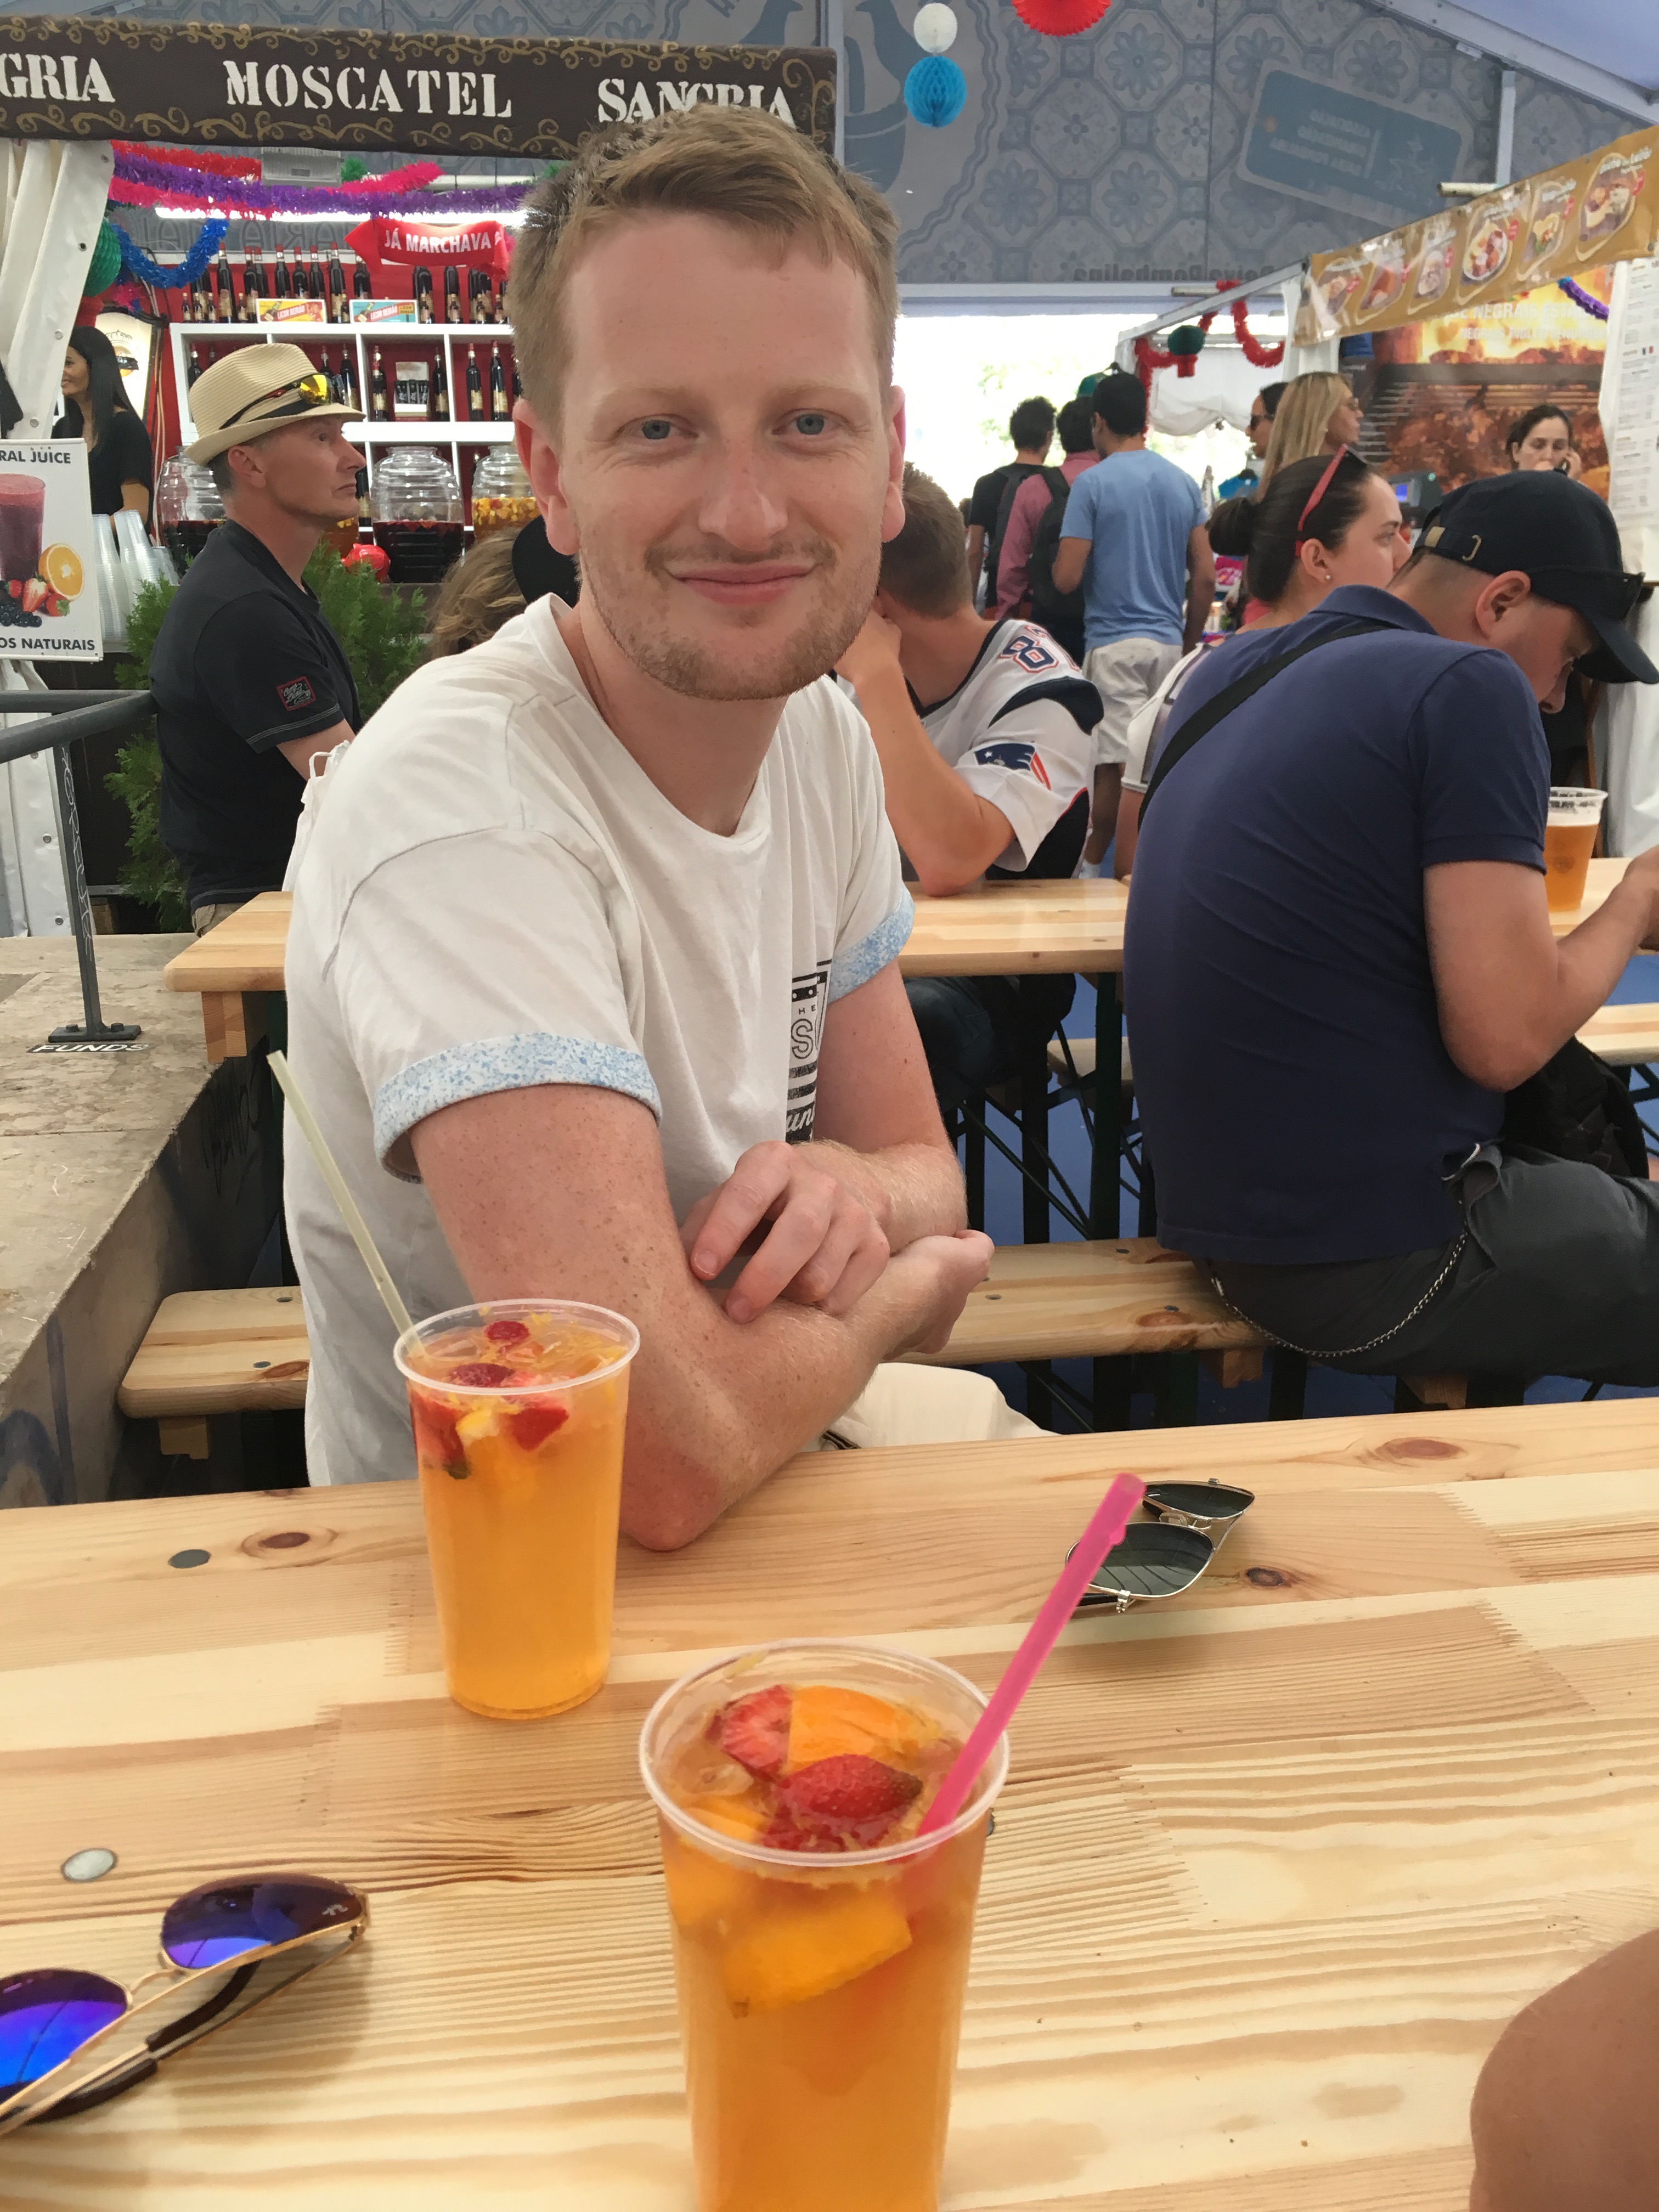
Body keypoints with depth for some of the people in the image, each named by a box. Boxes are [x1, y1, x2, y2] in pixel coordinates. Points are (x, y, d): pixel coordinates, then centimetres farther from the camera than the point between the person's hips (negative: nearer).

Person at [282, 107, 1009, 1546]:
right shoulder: (460, 805, -28)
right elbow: (669, 1453, -34)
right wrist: (915, 1276, -14)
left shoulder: (826, 732, -2)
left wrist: (849, 1188, -19)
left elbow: (921, 1164, 5)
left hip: (783, 1446, 7)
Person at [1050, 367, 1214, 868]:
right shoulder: (1184, 483, 9)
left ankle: (1093, 866, 1)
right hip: (1169, 640, 5)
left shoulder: (1093, 483, -6)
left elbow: (1067, 577, -12)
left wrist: (1060, 557, 11)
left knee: (1114, 767, -5)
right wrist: (1188, 643, 18)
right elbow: (1205, 575, 8)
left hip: (1115, 641, -5)